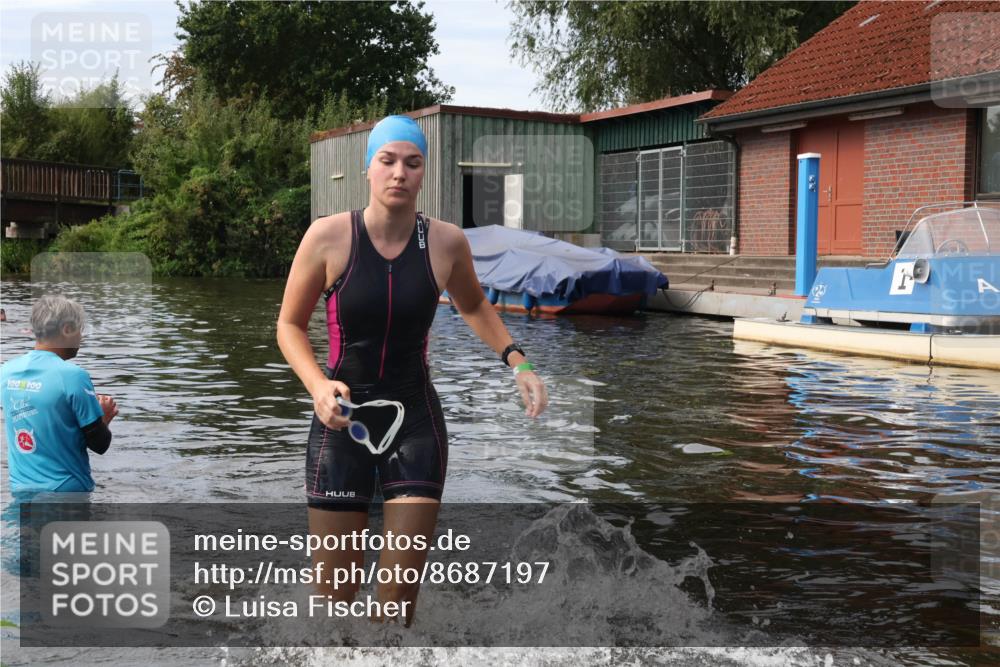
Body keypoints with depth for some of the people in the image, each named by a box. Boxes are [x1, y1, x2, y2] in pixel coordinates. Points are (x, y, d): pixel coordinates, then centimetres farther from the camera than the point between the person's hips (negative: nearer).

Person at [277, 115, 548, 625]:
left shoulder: (446, 242, -5)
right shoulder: (329, 236, -11)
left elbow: (473, 306, 17)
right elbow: (290, 324, 0)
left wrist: (517, 362, 4)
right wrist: (318, 386, -17)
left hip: (416, 421, 1)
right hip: (341, 419, -1)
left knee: (401, 589, 2)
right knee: (334, 589, 4)